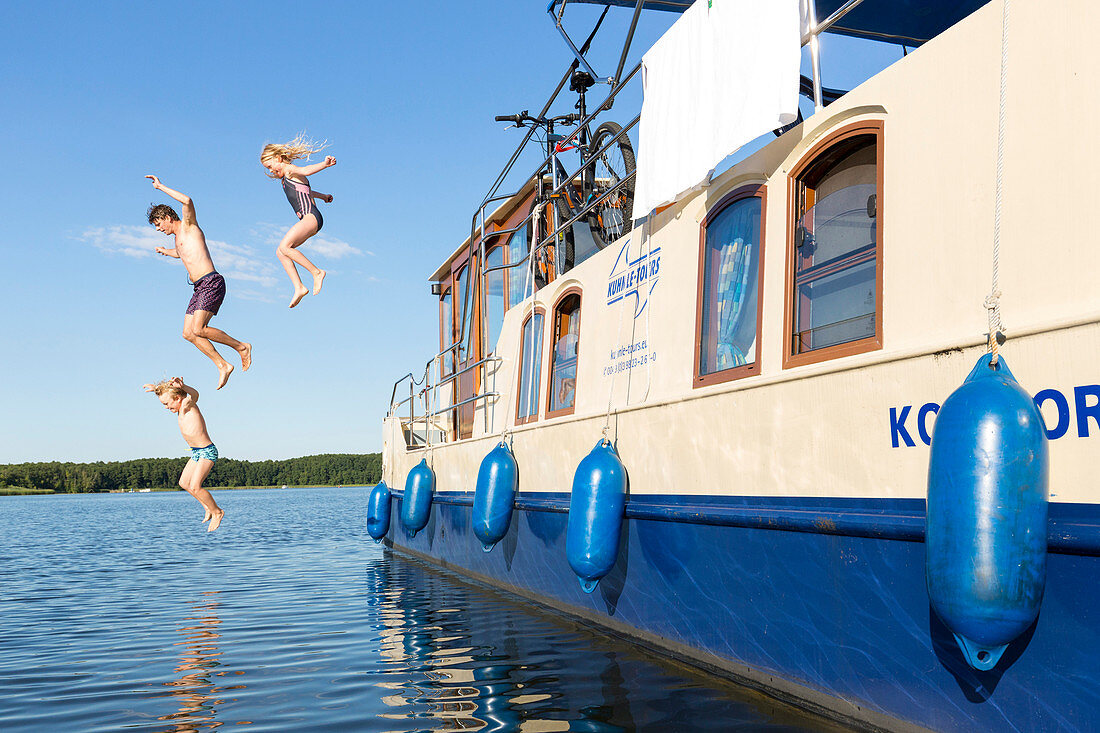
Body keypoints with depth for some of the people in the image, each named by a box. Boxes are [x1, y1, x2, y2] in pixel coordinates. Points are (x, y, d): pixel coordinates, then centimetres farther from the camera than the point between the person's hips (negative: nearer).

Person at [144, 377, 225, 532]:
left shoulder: (188, 404, -18)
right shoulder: (180, 408, 7)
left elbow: (195, 394, -42)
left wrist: (182, 387, -61)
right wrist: (156, 388, 22)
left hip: (208, 452, -10)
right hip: (196, 452, 10)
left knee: (194, 487, -16)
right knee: (184, 483, 15)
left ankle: (217, 512, 0)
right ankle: (208, 507, 25)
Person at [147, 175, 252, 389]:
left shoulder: (188, 225, 0)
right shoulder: (178, 236, 25)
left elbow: (187, 201, -22)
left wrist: (161, 187, -15)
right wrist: (166, 251, 67)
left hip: (212, 283, -10)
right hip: (200, 288, 10)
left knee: (198, 330, -20)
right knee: (188, 334, 4)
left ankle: (241, 347, -5)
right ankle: (222, 365, 8)